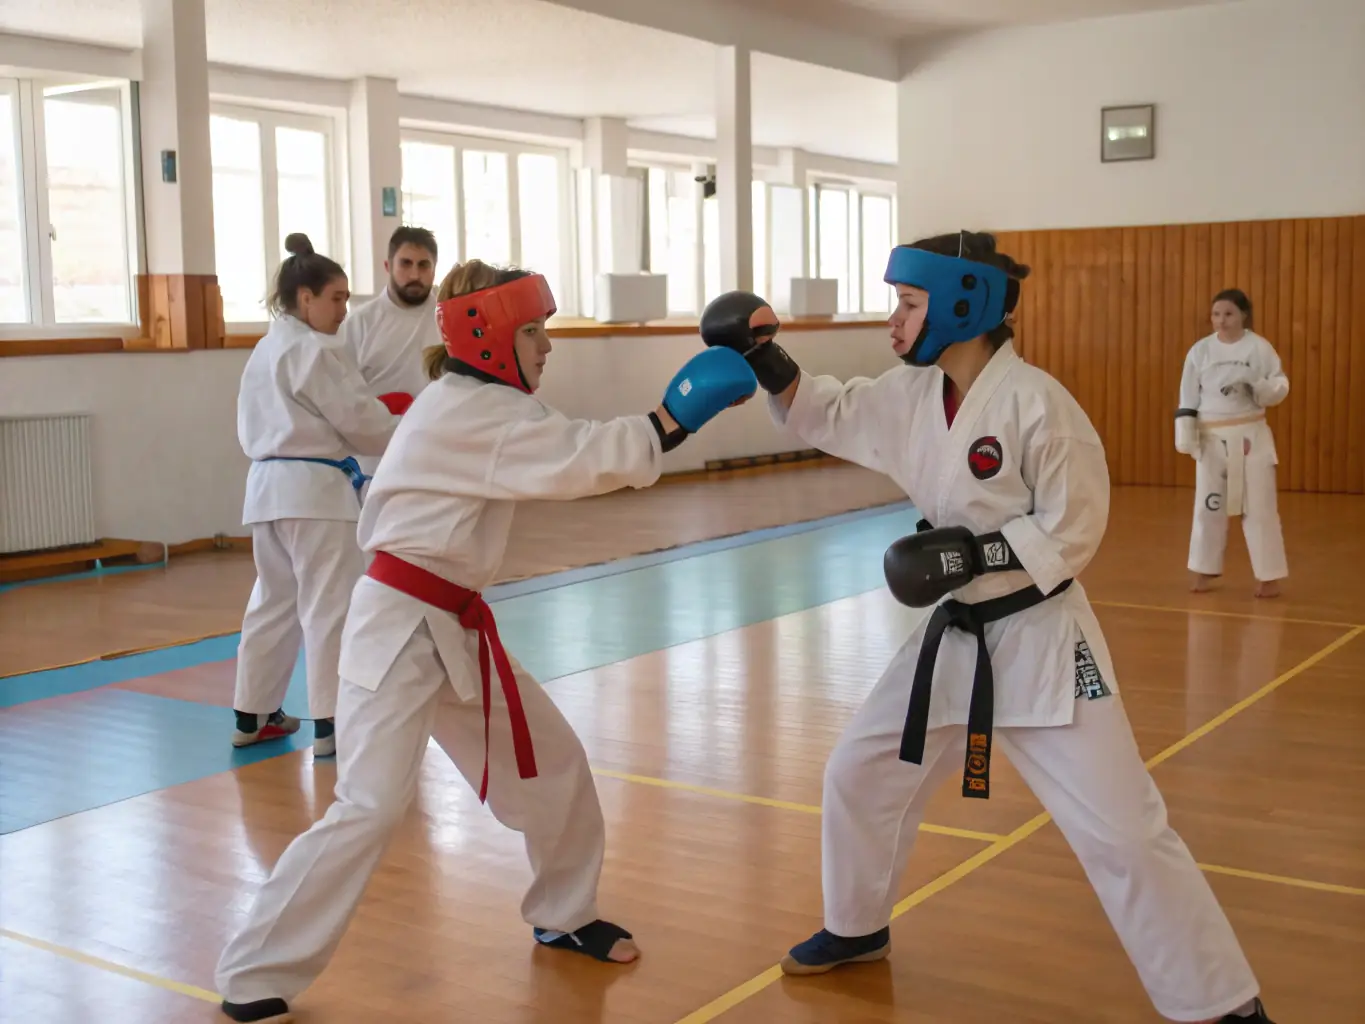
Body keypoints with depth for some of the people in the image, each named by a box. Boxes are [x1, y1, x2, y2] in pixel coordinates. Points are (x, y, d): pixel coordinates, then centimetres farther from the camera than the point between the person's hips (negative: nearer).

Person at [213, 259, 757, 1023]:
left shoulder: (482, 407, 12)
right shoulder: (465, 413, -19)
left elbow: (563, 460, 10)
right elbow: (578, 461, -25)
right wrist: (675, 421, -23)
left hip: (454, 624, 10)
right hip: (401, 629, -10)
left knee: (553, 764, 15)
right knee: (373, 807, -13)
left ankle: (565, 915, 35)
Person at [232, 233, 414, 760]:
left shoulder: (265, 350, 16)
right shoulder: (316, 351, -12)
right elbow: (361, 420, -13)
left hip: (268, 484, 9)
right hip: (314, 488, -9)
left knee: (275, 601, 17)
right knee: (331, 605, -4)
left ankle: (254, 715, 24)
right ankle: (333, 723, -2)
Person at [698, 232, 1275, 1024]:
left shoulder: (1036, 403, -21)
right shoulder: (911, 394, 0)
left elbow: (1073, 534, -17)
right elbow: (823, 413, 11)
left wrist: (976, 553, -26)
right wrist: (767, 360, -5)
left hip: (1039, 639, -7)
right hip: (953, 636, 7)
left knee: (1122, 831, -6)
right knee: (859, 776, 17)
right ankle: (858, 927, 42)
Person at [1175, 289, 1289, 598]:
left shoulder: (1259, 347, -4)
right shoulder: (1201, 350, 2)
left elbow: (1280, 388, -2)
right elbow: (1188, 397, 3)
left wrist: (1256, 384, -23)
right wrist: (1186, 436, -4)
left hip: (1250, 437, -2)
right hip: (1212, 439, 2)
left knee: (1259, 506, 0)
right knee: (1208, 505, 9)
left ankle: (1269, 576, 8)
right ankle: (1204, 569, 22)